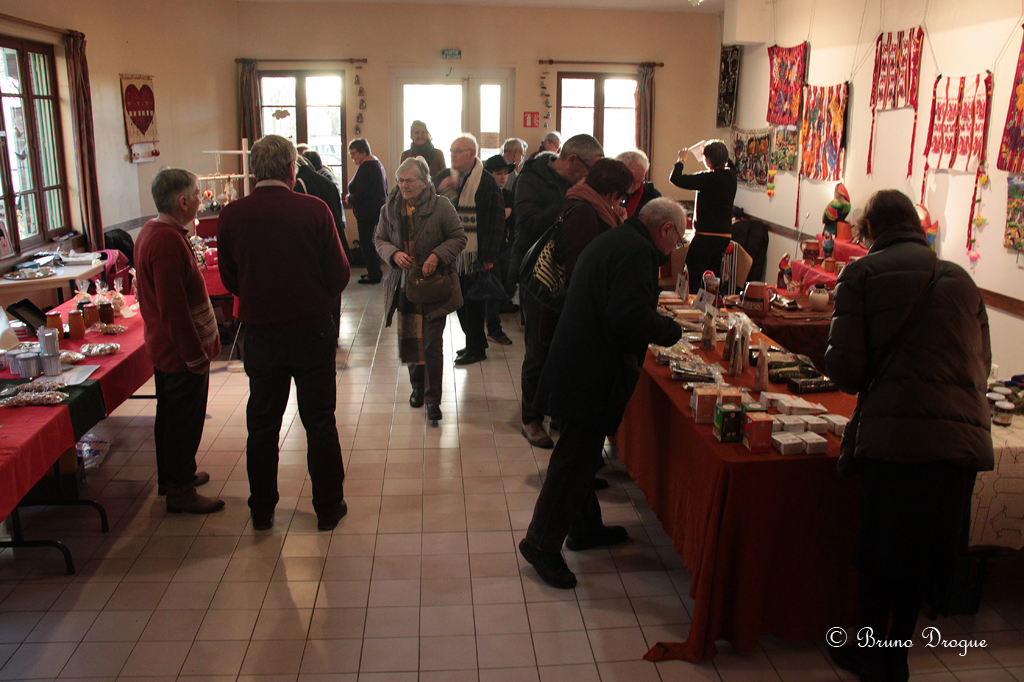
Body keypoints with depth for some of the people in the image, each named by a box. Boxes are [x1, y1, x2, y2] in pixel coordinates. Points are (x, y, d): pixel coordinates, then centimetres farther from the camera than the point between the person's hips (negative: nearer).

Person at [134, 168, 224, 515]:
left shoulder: (152, 232, 9)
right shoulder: (168, 242, -25)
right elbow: (174, 308, -27)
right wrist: (196, 354, -21)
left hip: (165, 348, 10)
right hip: (182, 352, -10)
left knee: (171, 416, 21)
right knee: (184, 421, 2)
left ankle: (173, 476, 36)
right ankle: (181, 491, 14)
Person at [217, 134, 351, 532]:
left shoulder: (232, 215, -7)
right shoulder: (314, 210, -14)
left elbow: (229, 279, 3)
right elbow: (339, 274, -8)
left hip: (260, 332, 2)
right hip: (313, 331, -2)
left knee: (262, 424, 16)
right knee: (319, 423, 12)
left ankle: (262, 511, 27)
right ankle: (328, 508, 22)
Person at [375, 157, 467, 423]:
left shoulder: (441, 206, -9)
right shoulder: (390, 208, 2)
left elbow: (459, 237, -4)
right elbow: (380, 239, 10)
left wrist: (437, 255, -19)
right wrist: (394, 253, -12)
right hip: (404, 283, 4)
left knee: (432, 343, -4)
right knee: (408, 338, 12)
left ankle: (432, 399, 6)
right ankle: (418, 385, 35)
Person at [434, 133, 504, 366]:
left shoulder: (487, 183, -8)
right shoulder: (443, 177, 9)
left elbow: (497, 221, -9)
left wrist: (488, 256, -13)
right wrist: (440, 189, -11)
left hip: (474, 254, -6)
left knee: (473, 303, 0)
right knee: (460, 301, 13)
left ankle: (475, 348, 12)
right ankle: (476, 342, 27)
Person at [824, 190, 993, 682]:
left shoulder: (862, 274, 2)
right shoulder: (962, 280, 15)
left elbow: (845, 367, -5)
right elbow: (983, 361, 18)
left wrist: (864, 381, 17)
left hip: (897, 433, -4)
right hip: (965, 434, 5)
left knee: (880, 553, 10)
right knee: (927, 551, 18)